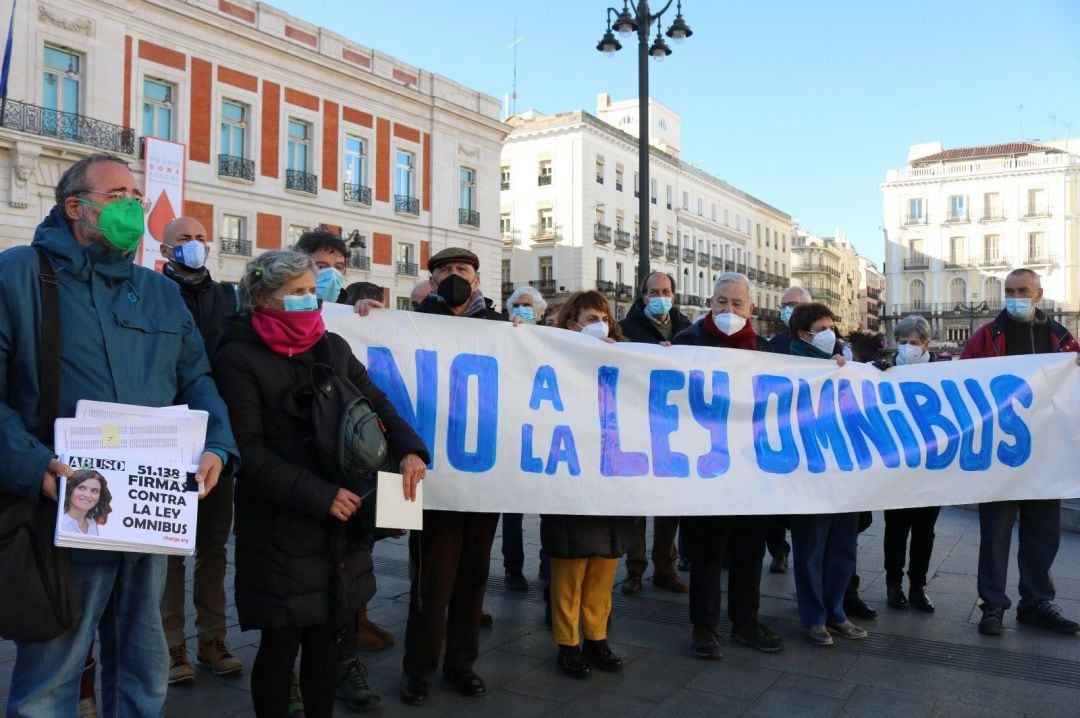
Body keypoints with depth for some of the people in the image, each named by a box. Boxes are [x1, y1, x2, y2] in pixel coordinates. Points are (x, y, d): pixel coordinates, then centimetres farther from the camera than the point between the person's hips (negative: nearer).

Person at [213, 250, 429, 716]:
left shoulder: (332, 347, 9)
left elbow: (376, 404, 11)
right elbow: (248, 450, -13)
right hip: (280, 527, -5)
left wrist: (409, 449, -9)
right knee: (281, 642, 6)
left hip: (339, 524, 5)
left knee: (327, 637, 13)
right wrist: (318, 495, -20)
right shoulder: (239, 358, -8)